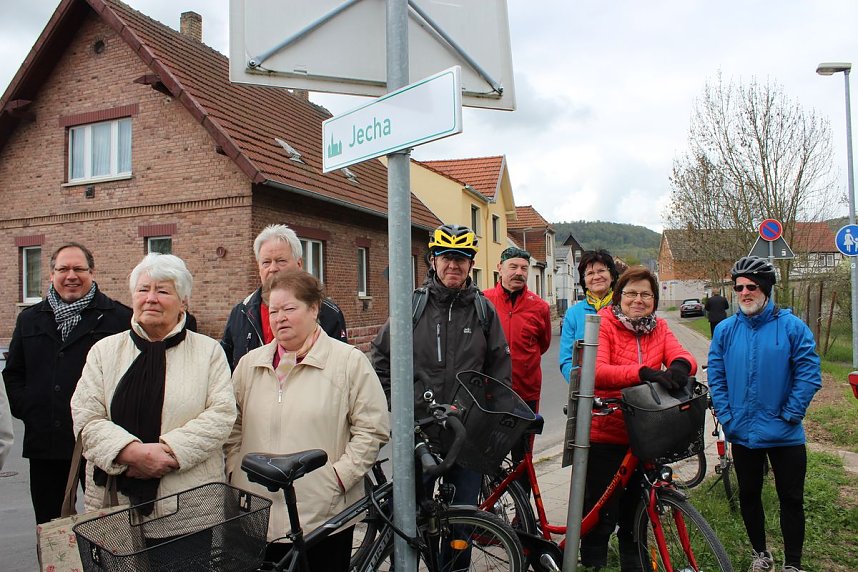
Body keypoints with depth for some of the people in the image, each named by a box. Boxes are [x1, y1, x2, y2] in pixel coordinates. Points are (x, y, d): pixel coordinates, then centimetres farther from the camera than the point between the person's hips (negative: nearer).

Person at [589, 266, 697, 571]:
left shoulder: (659, 328, 7)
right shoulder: (603, 324, -10)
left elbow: (684, 356, -10)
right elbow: (596, 371, -26)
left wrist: (680, 366, -34)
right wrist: (643, 372, -39)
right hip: (605, 434, -5)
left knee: (636, 511, 20)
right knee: (602, 514, 3)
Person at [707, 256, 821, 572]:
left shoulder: (792, 326, -9)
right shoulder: (725, 329, -1)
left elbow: (809, 374, -10)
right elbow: (716, 377, 2)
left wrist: (789, 416, -13)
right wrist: (726, 417, -5)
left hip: (785, 435, -2)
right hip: (742, 434, 3)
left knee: (791, 499, 9)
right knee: (749, 496, 16)